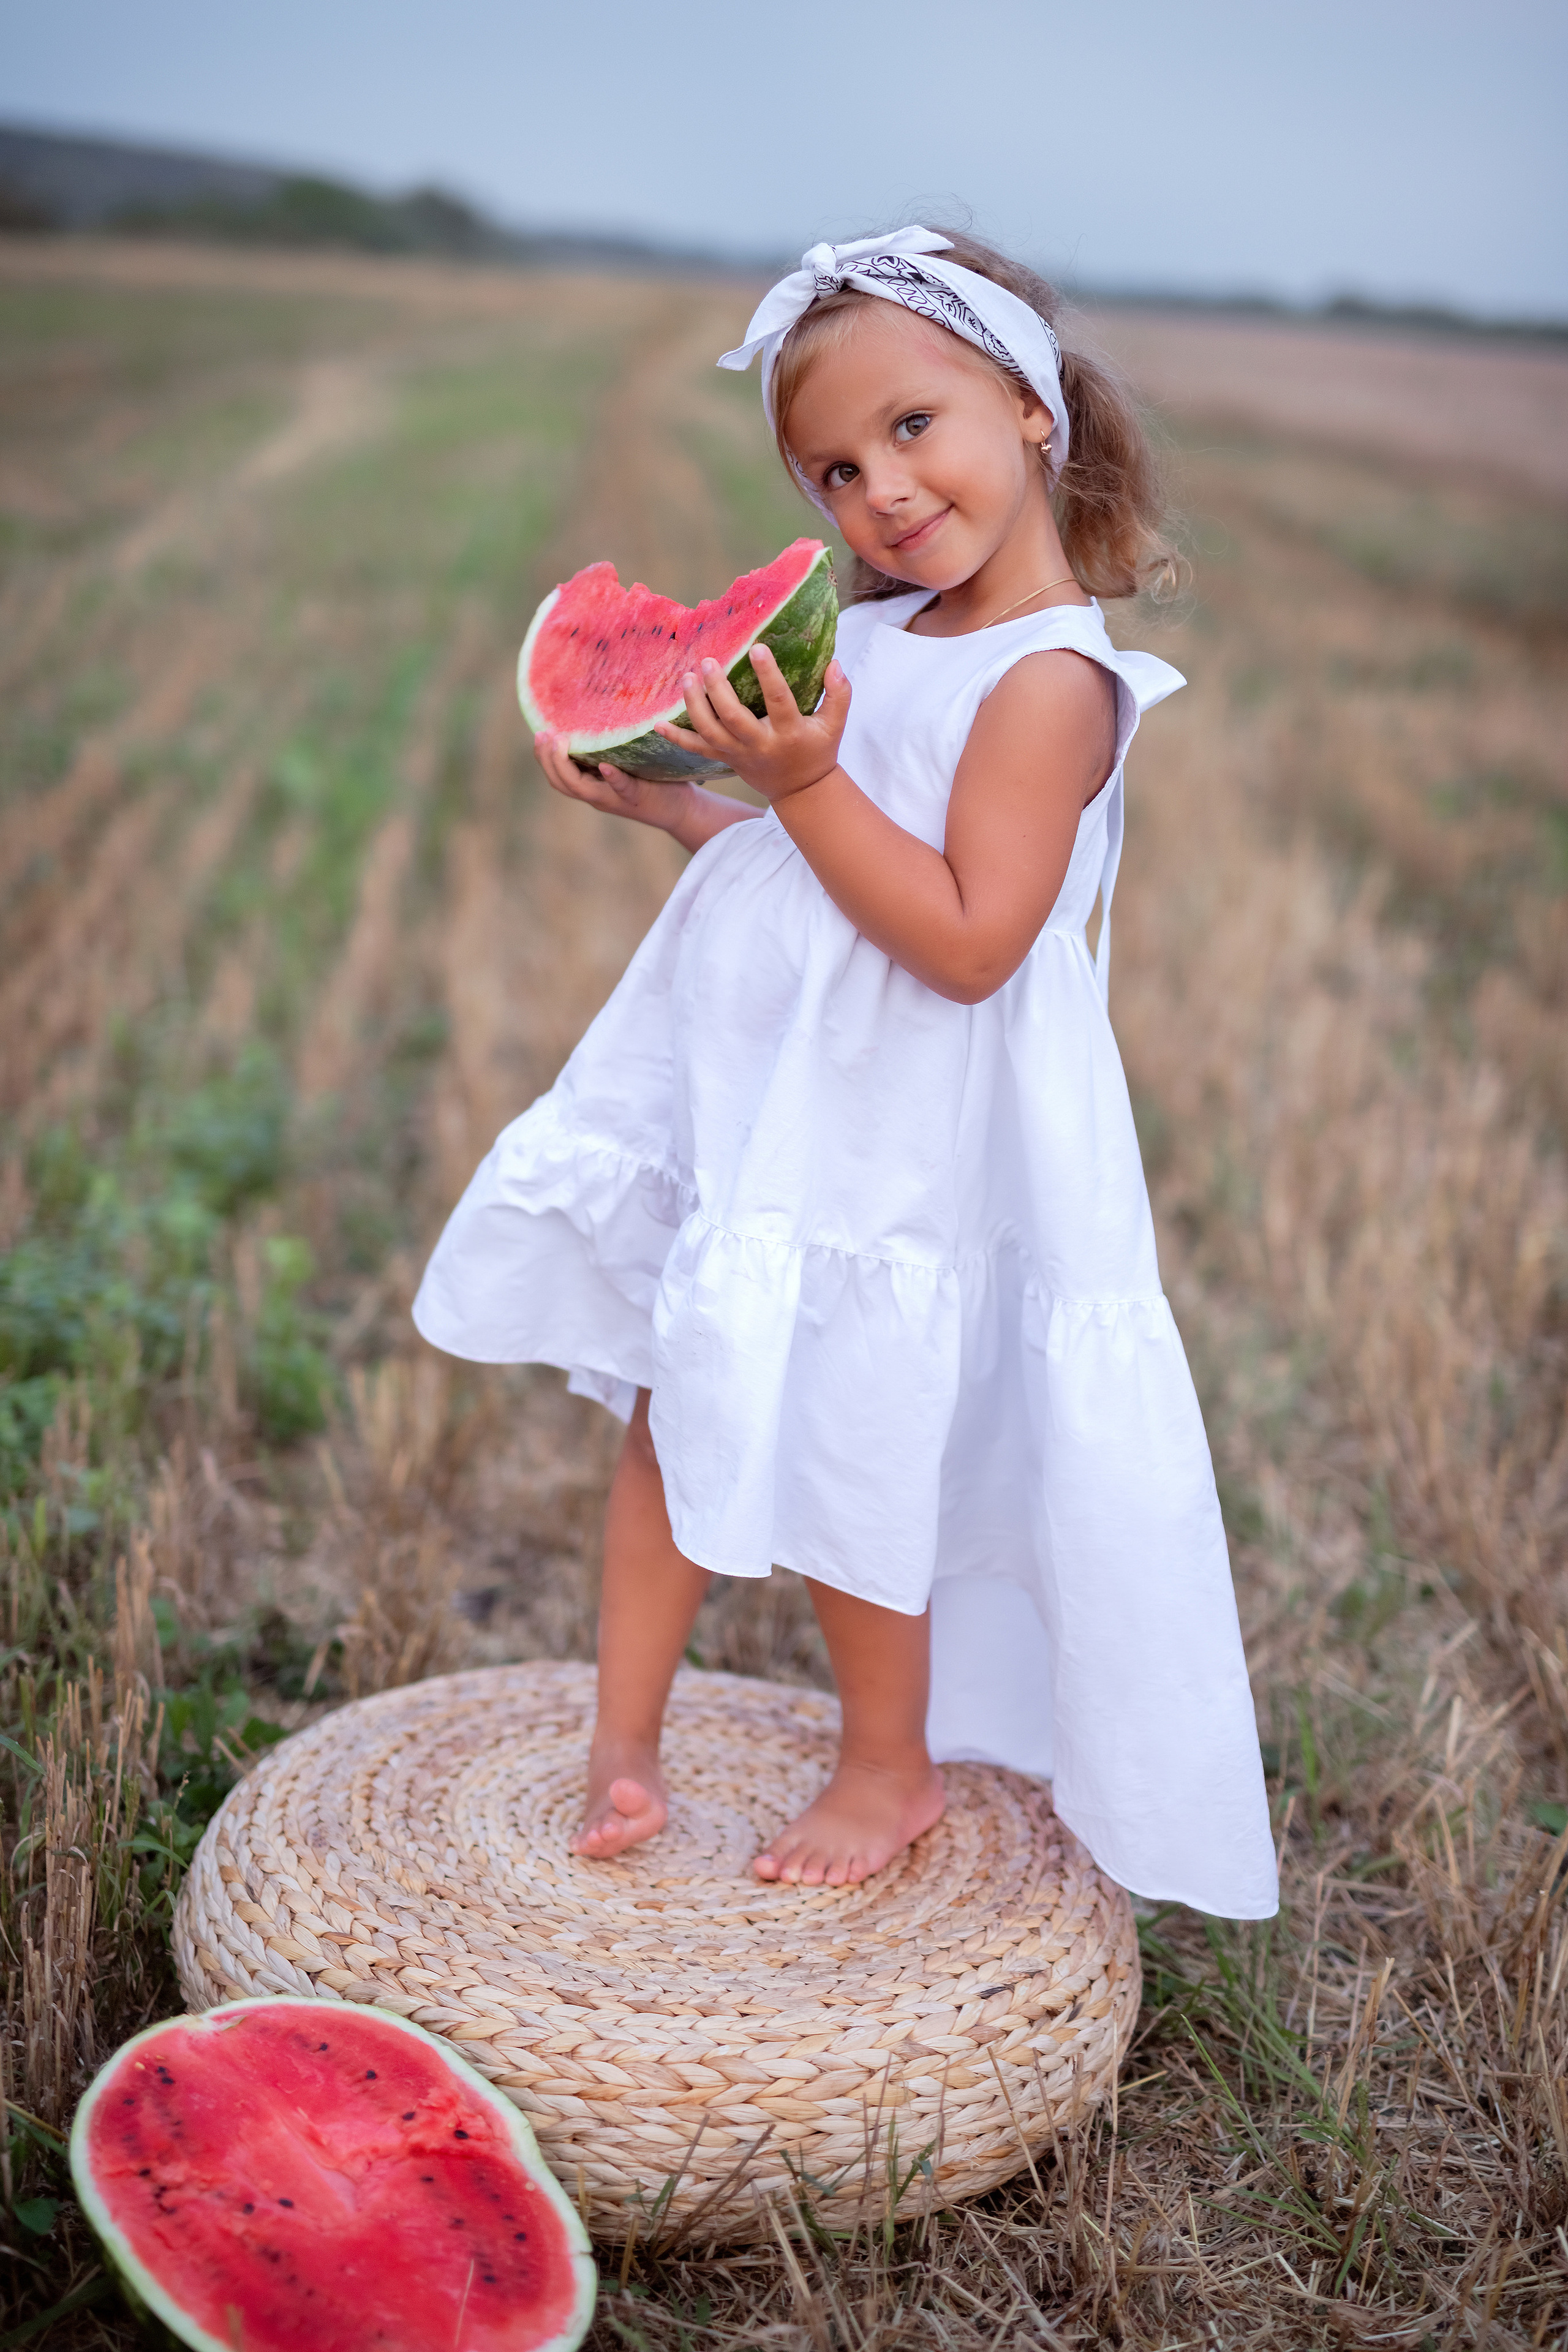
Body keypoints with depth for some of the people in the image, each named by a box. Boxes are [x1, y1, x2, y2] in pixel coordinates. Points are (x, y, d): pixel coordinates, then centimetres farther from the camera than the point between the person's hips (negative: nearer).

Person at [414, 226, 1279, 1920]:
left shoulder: (1050, 681, -17)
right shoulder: (875, 642, 10)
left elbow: (967, 941, -24)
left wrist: (807, 782, -27)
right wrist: (658, 797, 10)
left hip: (894, 1155, -8)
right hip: (751, 1100, 8)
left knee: (839, 1460, 5)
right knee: (672, 1416, 14)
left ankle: (892, 1770, 29)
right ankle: (622, 1745, 28)